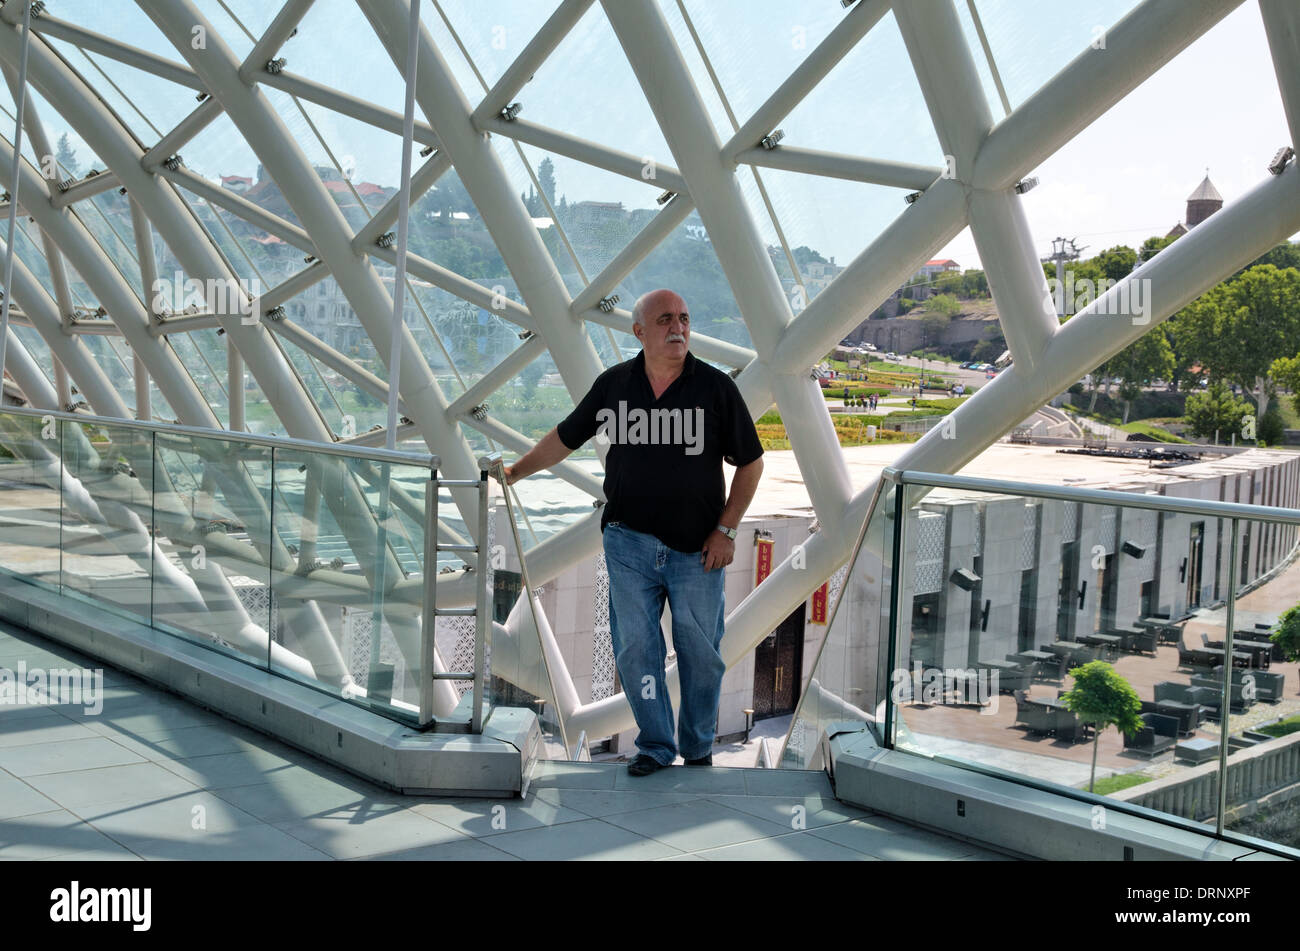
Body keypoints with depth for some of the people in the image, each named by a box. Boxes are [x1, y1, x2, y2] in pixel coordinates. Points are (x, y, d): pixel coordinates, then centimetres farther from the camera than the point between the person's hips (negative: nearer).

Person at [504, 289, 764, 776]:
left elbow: (750, 462, 2)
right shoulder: (613, 384, 3)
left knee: (700, 653, 5)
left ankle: (698, 747, 25)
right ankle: (655, 745, 18)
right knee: (636, 648, 2)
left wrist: (726, 529, -3)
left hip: (696, 549, -1)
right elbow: (565, 438, 16)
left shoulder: (715, 387, -3)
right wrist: (515, 470, 10)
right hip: (629, 543, 1)